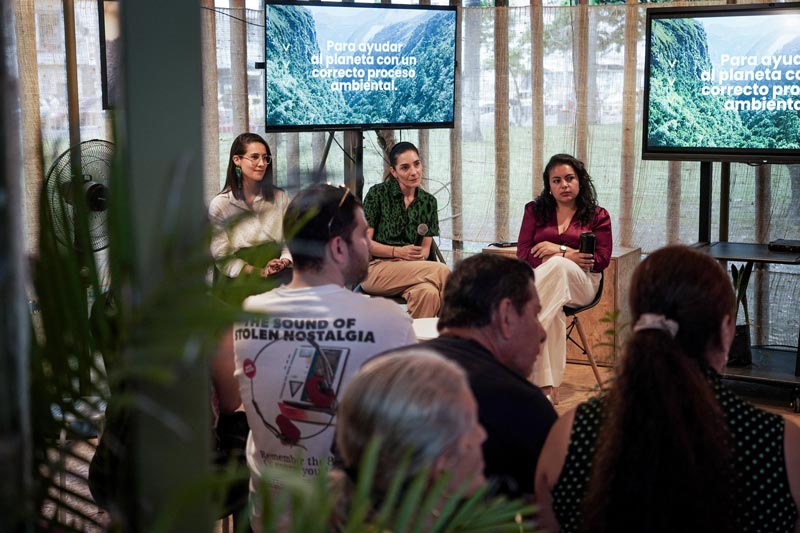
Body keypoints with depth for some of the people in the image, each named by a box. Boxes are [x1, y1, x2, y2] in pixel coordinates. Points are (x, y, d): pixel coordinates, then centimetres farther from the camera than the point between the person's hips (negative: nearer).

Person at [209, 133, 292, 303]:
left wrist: (284, 262, -14)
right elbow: (221, 257, -3)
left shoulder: (279, 198, 10)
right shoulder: (220, 204, 0)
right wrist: (259, 272, -14)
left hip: (277, 281, 4)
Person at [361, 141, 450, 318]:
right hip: (376, 269, -4)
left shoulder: (428, 202, 14)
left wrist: (417, 255, -11)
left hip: (410, 269, 4)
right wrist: (398, 252, -16)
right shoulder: (378, 194, 0)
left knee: (429, 293, -34)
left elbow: (425, 249, 13)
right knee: (441, 270, -27)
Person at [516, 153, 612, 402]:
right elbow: (523, 253, 5)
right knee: (553, 309, -38)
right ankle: (547, 385, -44)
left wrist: (558, 252, -11)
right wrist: (568, 256, -11)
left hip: (580, 283, -1)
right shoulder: (535, 210, 18)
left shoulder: (597, 216, 14)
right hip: (539, 279, 1)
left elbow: (601, 260, 1)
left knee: (558, 266, -38)